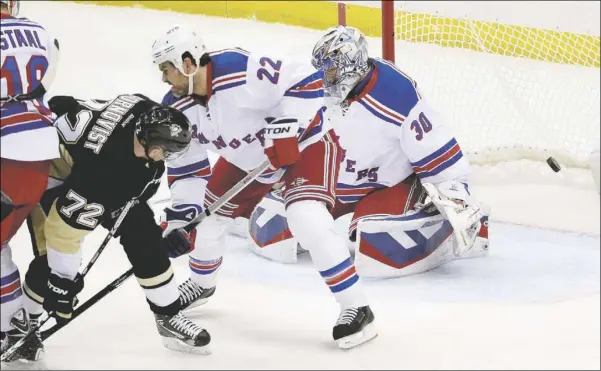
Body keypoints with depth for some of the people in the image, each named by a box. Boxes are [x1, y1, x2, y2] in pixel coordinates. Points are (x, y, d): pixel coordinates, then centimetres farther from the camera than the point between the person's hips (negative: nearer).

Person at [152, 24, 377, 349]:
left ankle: (356, 308, -17)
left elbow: (307, 82, -32)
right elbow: (186, 164, 1)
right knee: (208, 213, 13)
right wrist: (179, 217, -5)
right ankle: (201, 283, 46)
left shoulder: (241, 72, -36)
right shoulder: (176, 109, -11)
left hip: (305, 142, -8)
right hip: (246, 157, 8)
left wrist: (284, 128, -37)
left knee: (308, 220, -27)